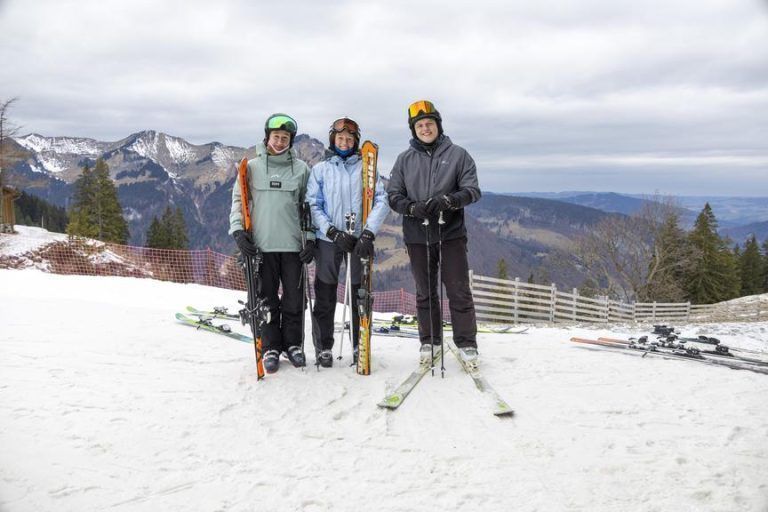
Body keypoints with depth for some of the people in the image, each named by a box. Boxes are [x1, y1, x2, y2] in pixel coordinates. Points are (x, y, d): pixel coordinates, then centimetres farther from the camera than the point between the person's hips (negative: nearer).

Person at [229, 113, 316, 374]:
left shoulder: (301, 169, 7)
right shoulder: (252, 167, 6)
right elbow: (238, 201, 7)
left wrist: (311, 239, 2)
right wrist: (238, 231, -7)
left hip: (293, 244, 1)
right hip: (261, 244, 0)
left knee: (294, 299, 6)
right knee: (266, 299, 6)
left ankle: (293, 344, 23)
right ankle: (271, 347, 18)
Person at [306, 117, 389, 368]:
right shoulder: (320, 169, 6)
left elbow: (381, 201, -5)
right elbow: (313, 205, 0)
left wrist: (368, 233, -17)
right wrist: (333, 231, -13)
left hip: (359, 239, 0)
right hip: (328, 239, 0)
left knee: (360, 295, 7)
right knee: (325, 296, 5)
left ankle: (359, 345, 21)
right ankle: (325, 347, 17)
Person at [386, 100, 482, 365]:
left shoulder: (458, 154, 2)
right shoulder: (404, 159, 8)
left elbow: (472, 190, -2)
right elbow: (393, 195, 4)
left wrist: (448, 200, -21)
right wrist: (413, 208, -16)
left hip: (451, 233, -2)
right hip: (417, 236, 2)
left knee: (459, 291, 2)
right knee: (425, 292, 12)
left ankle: (466, 343, 14)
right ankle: (429, 341, 24)